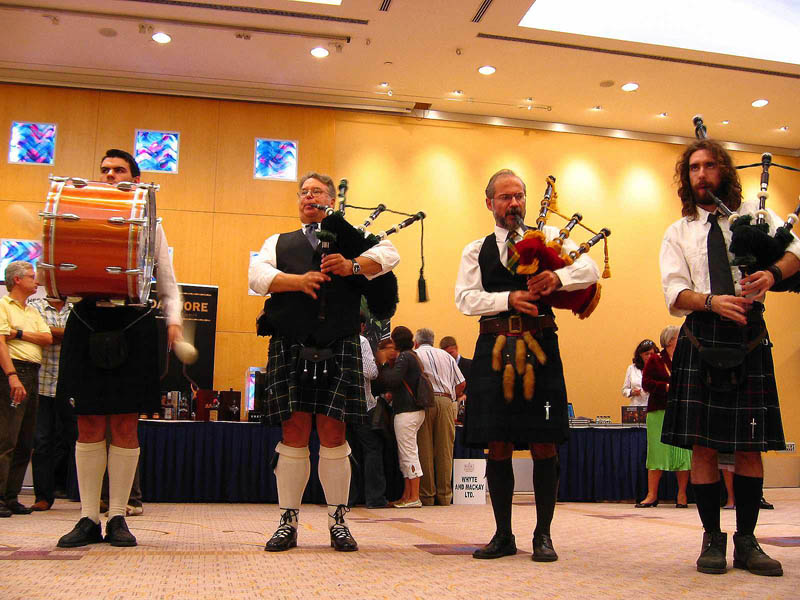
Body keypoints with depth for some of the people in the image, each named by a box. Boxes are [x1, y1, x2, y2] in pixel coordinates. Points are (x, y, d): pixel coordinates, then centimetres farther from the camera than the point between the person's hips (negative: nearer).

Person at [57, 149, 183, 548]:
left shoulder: (149, 226, 14)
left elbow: (167, 282, 12)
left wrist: (173, 320, -3)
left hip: (133, 327, -1)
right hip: (86, 324, 1)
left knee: (125, 426, 0)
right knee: (89, 425, 2)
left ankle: (117, 517, 8)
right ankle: (88, 518, 9)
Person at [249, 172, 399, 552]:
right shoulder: (279, 243, 21)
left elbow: (389, 255, 1)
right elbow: (257, 276, 4)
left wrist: (352, 265, -17)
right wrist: (298, 281, -14)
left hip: (339, 349, -1)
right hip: (290, 347, 1)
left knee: (333, 434, -1)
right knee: (294, 435, 0)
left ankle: (338, 522, 10)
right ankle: (288, 523, 10)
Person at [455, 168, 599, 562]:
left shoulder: (548, 237, 13)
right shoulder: (476, 250, 15)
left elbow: (590, 269, -1)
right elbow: (465, 298, 1)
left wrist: (557, 276, -21)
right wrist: (509, 299, -15)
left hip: (540, 347, -1)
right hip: (494, 348, 1)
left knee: (543, 444, -1)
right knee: (497, 445, 3)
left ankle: (543, 535, 12)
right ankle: (503, 535, 16)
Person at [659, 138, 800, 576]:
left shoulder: (753, 213, 14)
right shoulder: (678, 233, 12)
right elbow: (675, 293, 1)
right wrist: (712, 302, -19)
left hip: (749, 335, 1)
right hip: (701, 338, 0)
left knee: (751, 445, 2)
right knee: (703, 444, -2)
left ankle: (747, 541, 12)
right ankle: (712, 540, 9)